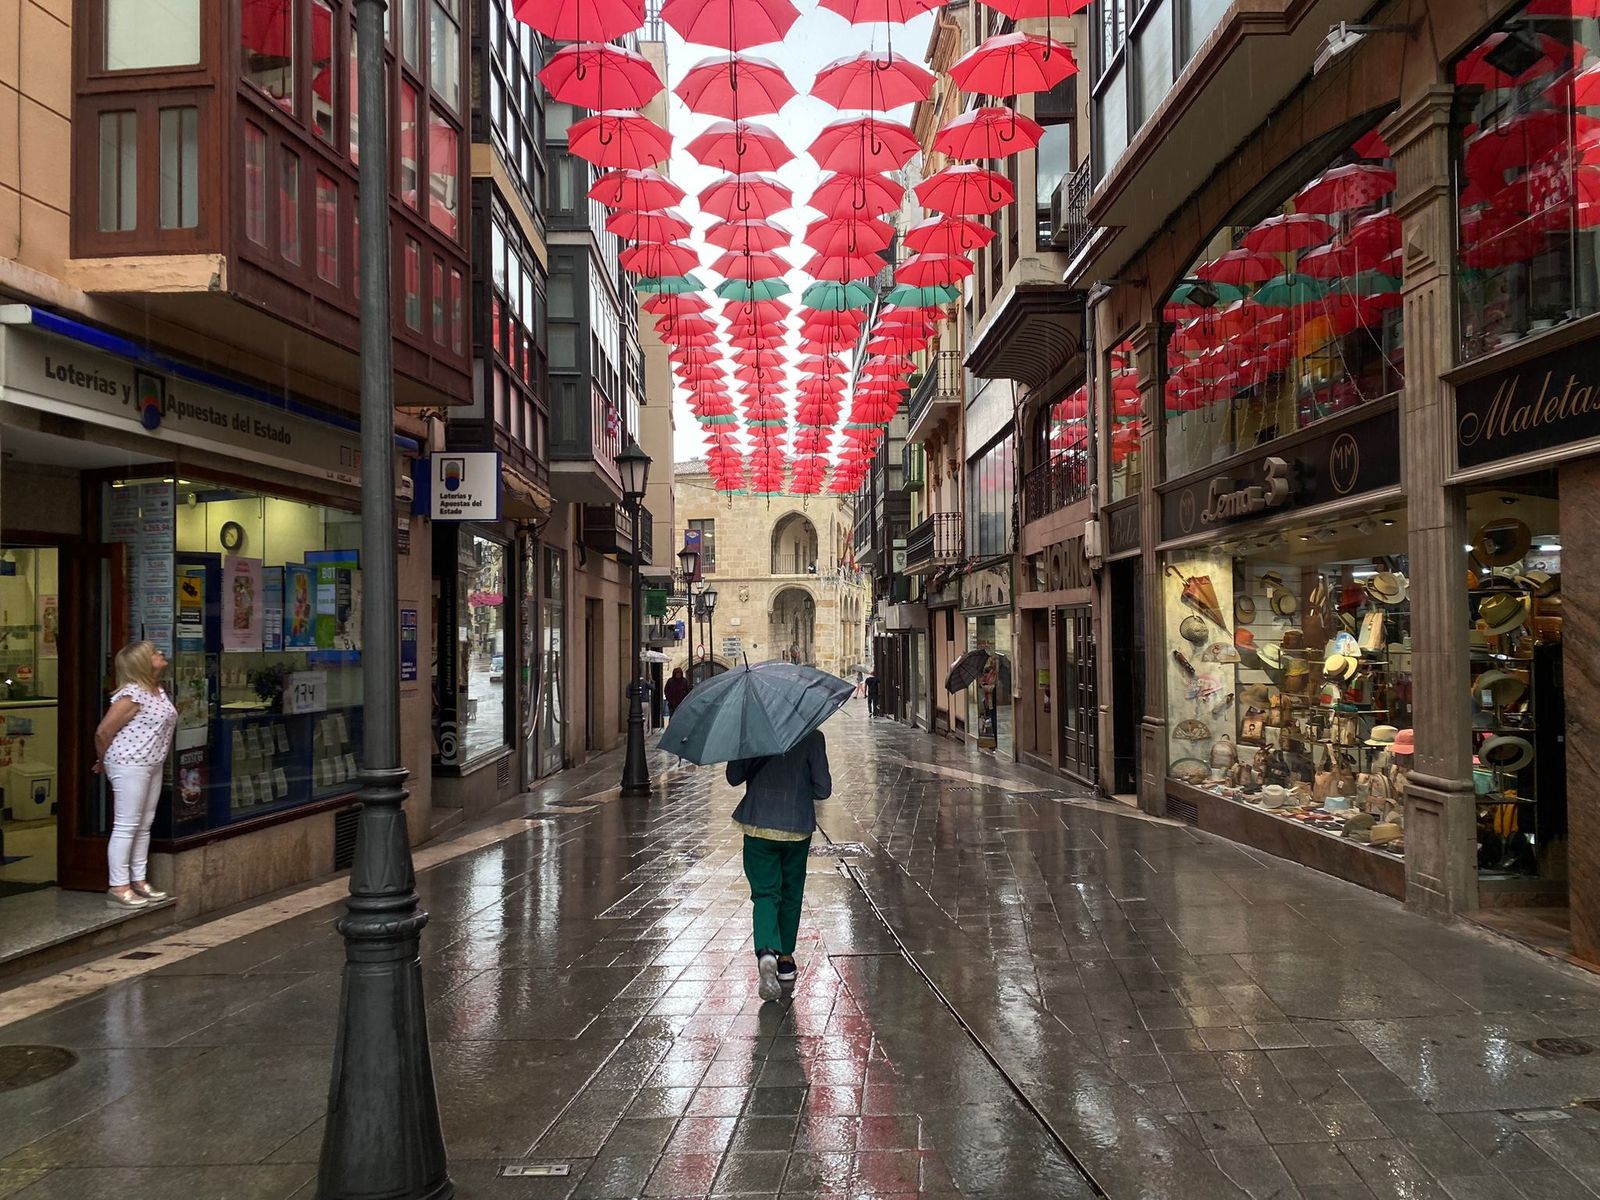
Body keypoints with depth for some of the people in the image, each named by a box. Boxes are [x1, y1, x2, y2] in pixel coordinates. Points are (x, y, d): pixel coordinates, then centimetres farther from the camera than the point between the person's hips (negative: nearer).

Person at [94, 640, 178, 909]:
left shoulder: (158, 691, 10)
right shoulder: (132, 695, -18)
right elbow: (103, 732, -16)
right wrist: (105, 762, 1)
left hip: (153, 765, 9)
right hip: (129, 765, -9)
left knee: (144, 826, 14)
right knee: (125, 826, -4)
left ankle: (138, 880, 22)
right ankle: (118, 887, 2)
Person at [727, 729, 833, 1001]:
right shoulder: (812, 737, -9)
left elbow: (733, 777, 1)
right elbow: (823, 789, -7)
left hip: (758, 825, 0)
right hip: (797, 826, 0)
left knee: (764, 893, 2)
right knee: (791, 893, 18)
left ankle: (766, 953, -21)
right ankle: (785, 958, 27)